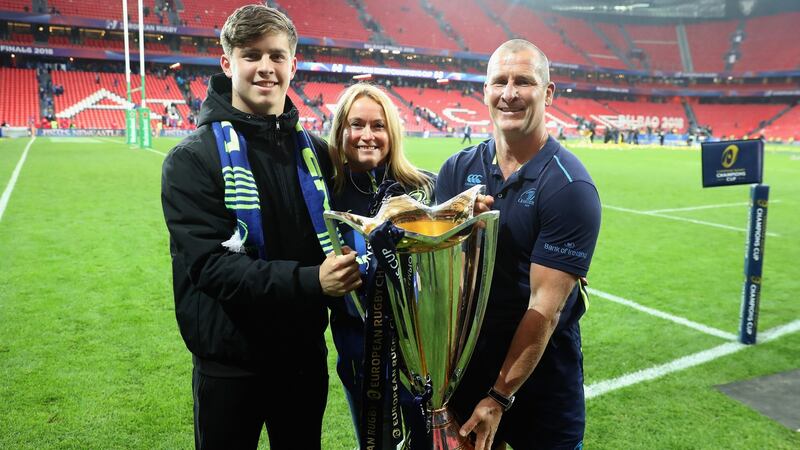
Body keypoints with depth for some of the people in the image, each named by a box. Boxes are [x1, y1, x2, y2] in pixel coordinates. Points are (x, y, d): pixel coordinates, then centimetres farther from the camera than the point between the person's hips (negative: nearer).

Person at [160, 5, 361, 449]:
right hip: (230, 364, -4)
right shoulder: (193, 158, -10)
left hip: (305, 352, 4)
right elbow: (208, 264, -20)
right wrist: (309, 281, -30)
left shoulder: (314, 151, 4)